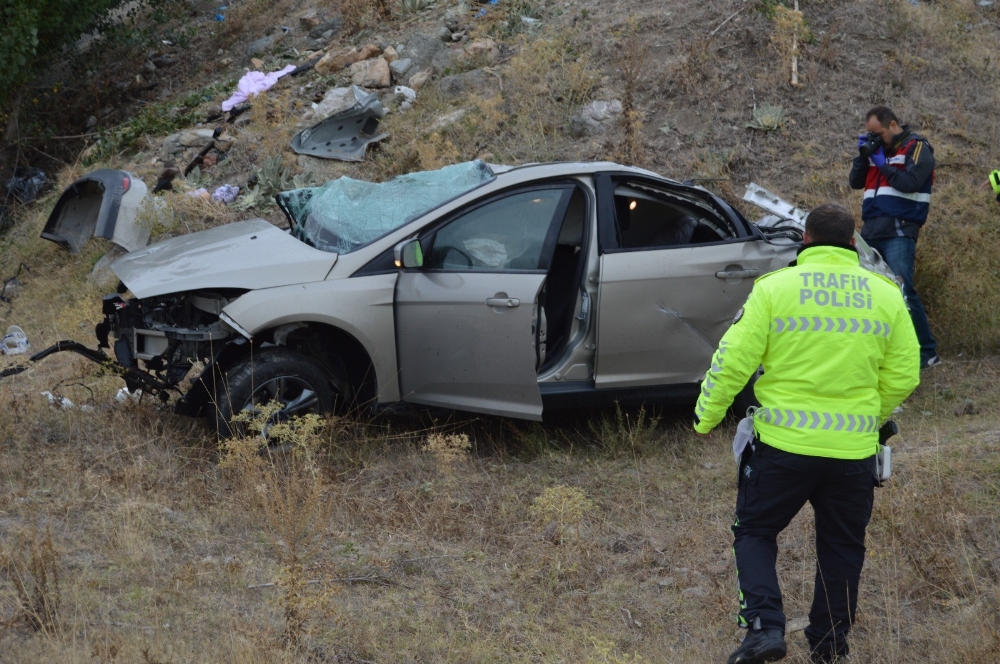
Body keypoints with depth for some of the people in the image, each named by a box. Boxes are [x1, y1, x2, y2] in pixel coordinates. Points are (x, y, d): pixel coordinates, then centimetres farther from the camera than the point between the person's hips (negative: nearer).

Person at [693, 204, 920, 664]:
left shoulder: (775, 288, -7)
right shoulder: (886, 296, 2)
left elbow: (733, 363, -8)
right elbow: (903, 377, 5)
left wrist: (706, 417, 6)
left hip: (783, 444, -2)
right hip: (855, 451, 2)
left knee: (755, 532, 14)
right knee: (842, 548, 18)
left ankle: (764, 625, -3)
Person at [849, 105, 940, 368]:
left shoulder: (916, 147, -1)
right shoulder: (878, 149, 18)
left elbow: (910, 183, -16)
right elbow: (856, 182, 16)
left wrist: (882, 164, -7)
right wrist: (863, 155, 3)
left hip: (899, 231, -7)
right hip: (871, 230, 7)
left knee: (902, 291, -14)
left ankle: (927, 351, -10)